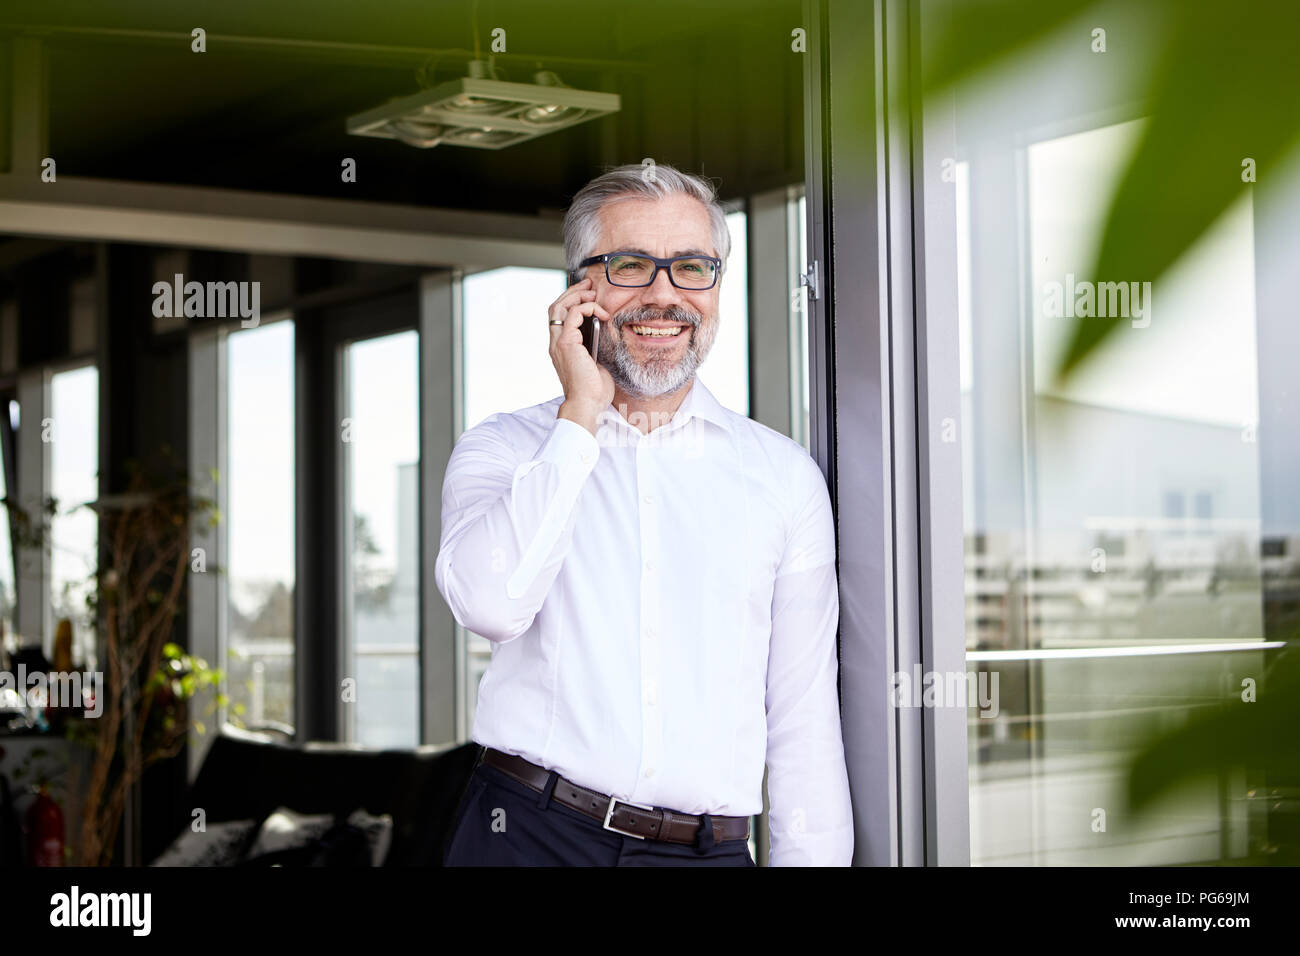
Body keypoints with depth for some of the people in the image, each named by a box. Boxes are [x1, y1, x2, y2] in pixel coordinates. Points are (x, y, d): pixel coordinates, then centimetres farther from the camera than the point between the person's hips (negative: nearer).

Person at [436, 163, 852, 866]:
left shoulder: (783, 475, 7)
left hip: (710, 850, 2)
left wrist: (811, 858, -1)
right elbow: (490, 604, -17)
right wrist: (581, 414, -9)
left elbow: (804, 718, 6)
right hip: (527, 834, -1)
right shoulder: (502, 450, 4)